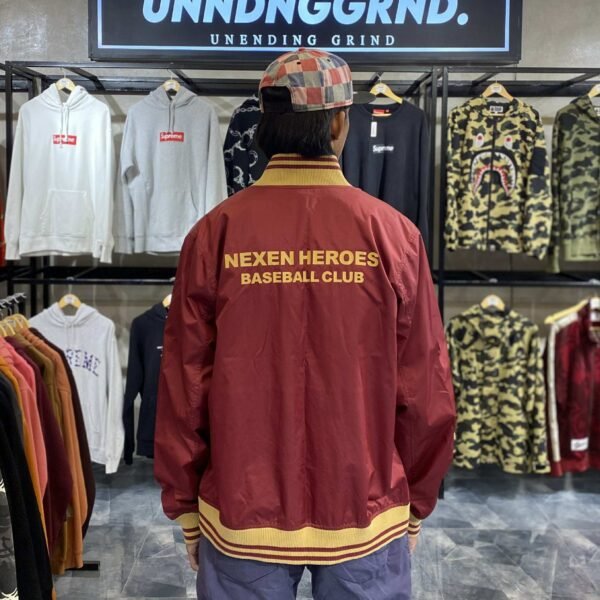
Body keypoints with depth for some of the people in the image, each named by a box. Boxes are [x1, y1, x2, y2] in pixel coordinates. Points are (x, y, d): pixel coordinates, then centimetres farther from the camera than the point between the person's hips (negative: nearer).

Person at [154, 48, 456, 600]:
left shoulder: (216, 233, -10)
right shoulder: (392, 234, -10)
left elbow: (183, 386, -6)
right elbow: (426, 389, -6)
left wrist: (184, 506, 8)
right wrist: (416, 502, 10)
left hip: (242, 516, 1)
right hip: (367, 518, 0)